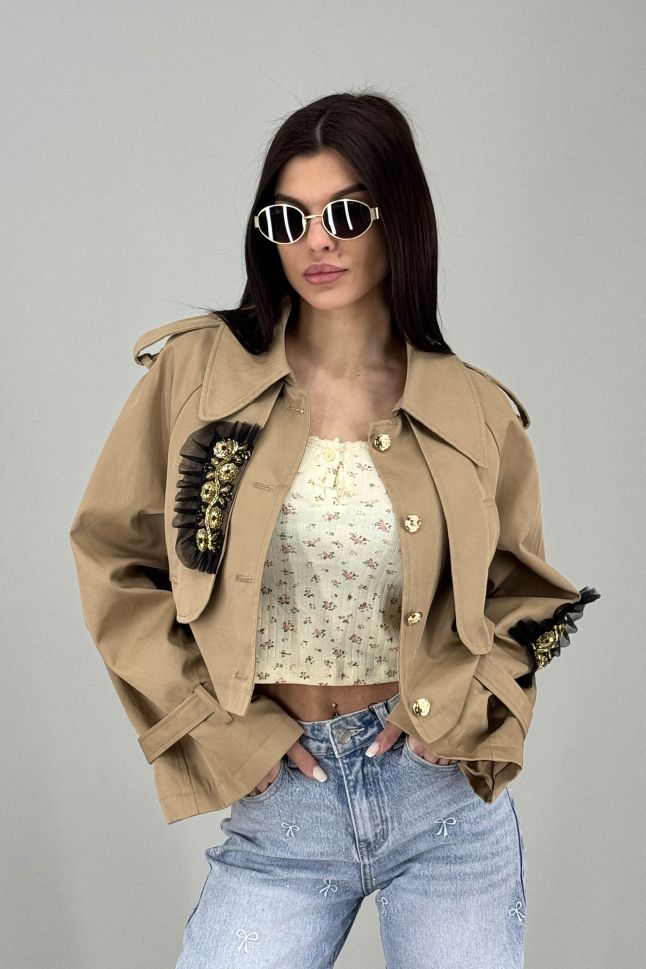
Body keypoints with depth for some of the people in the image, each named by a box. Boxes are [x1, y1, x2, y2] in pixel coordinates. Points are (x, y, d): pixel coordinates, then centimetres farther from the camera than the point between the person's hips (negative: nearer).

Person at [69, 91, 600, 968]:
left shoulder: (476, 412, -1)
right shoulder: (197, 372, -4)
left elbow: (523, 591, 11)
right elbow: (114, 562, 1)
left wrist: (459, 700, -6)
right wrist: (220, 723, -5)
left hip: (449, 792, 1)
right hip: (279, 798, -1)